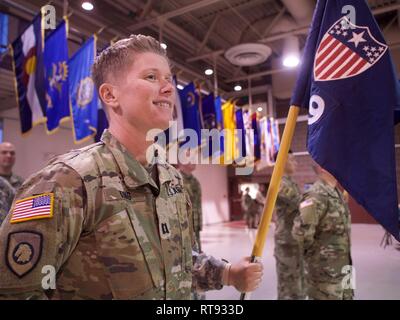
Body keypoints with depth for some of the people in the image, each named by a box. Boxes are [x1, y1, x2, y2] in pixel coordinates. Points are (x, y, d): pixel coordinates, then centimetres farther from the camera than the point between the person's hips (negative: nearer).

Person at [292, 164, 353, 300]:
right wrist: (313, 253, -14)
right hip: (325, 270, -9)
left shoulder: (337, 193, 8)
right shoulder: (317, 196, -22)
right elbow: (300, 232, -30)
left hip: (343, 267, 9)